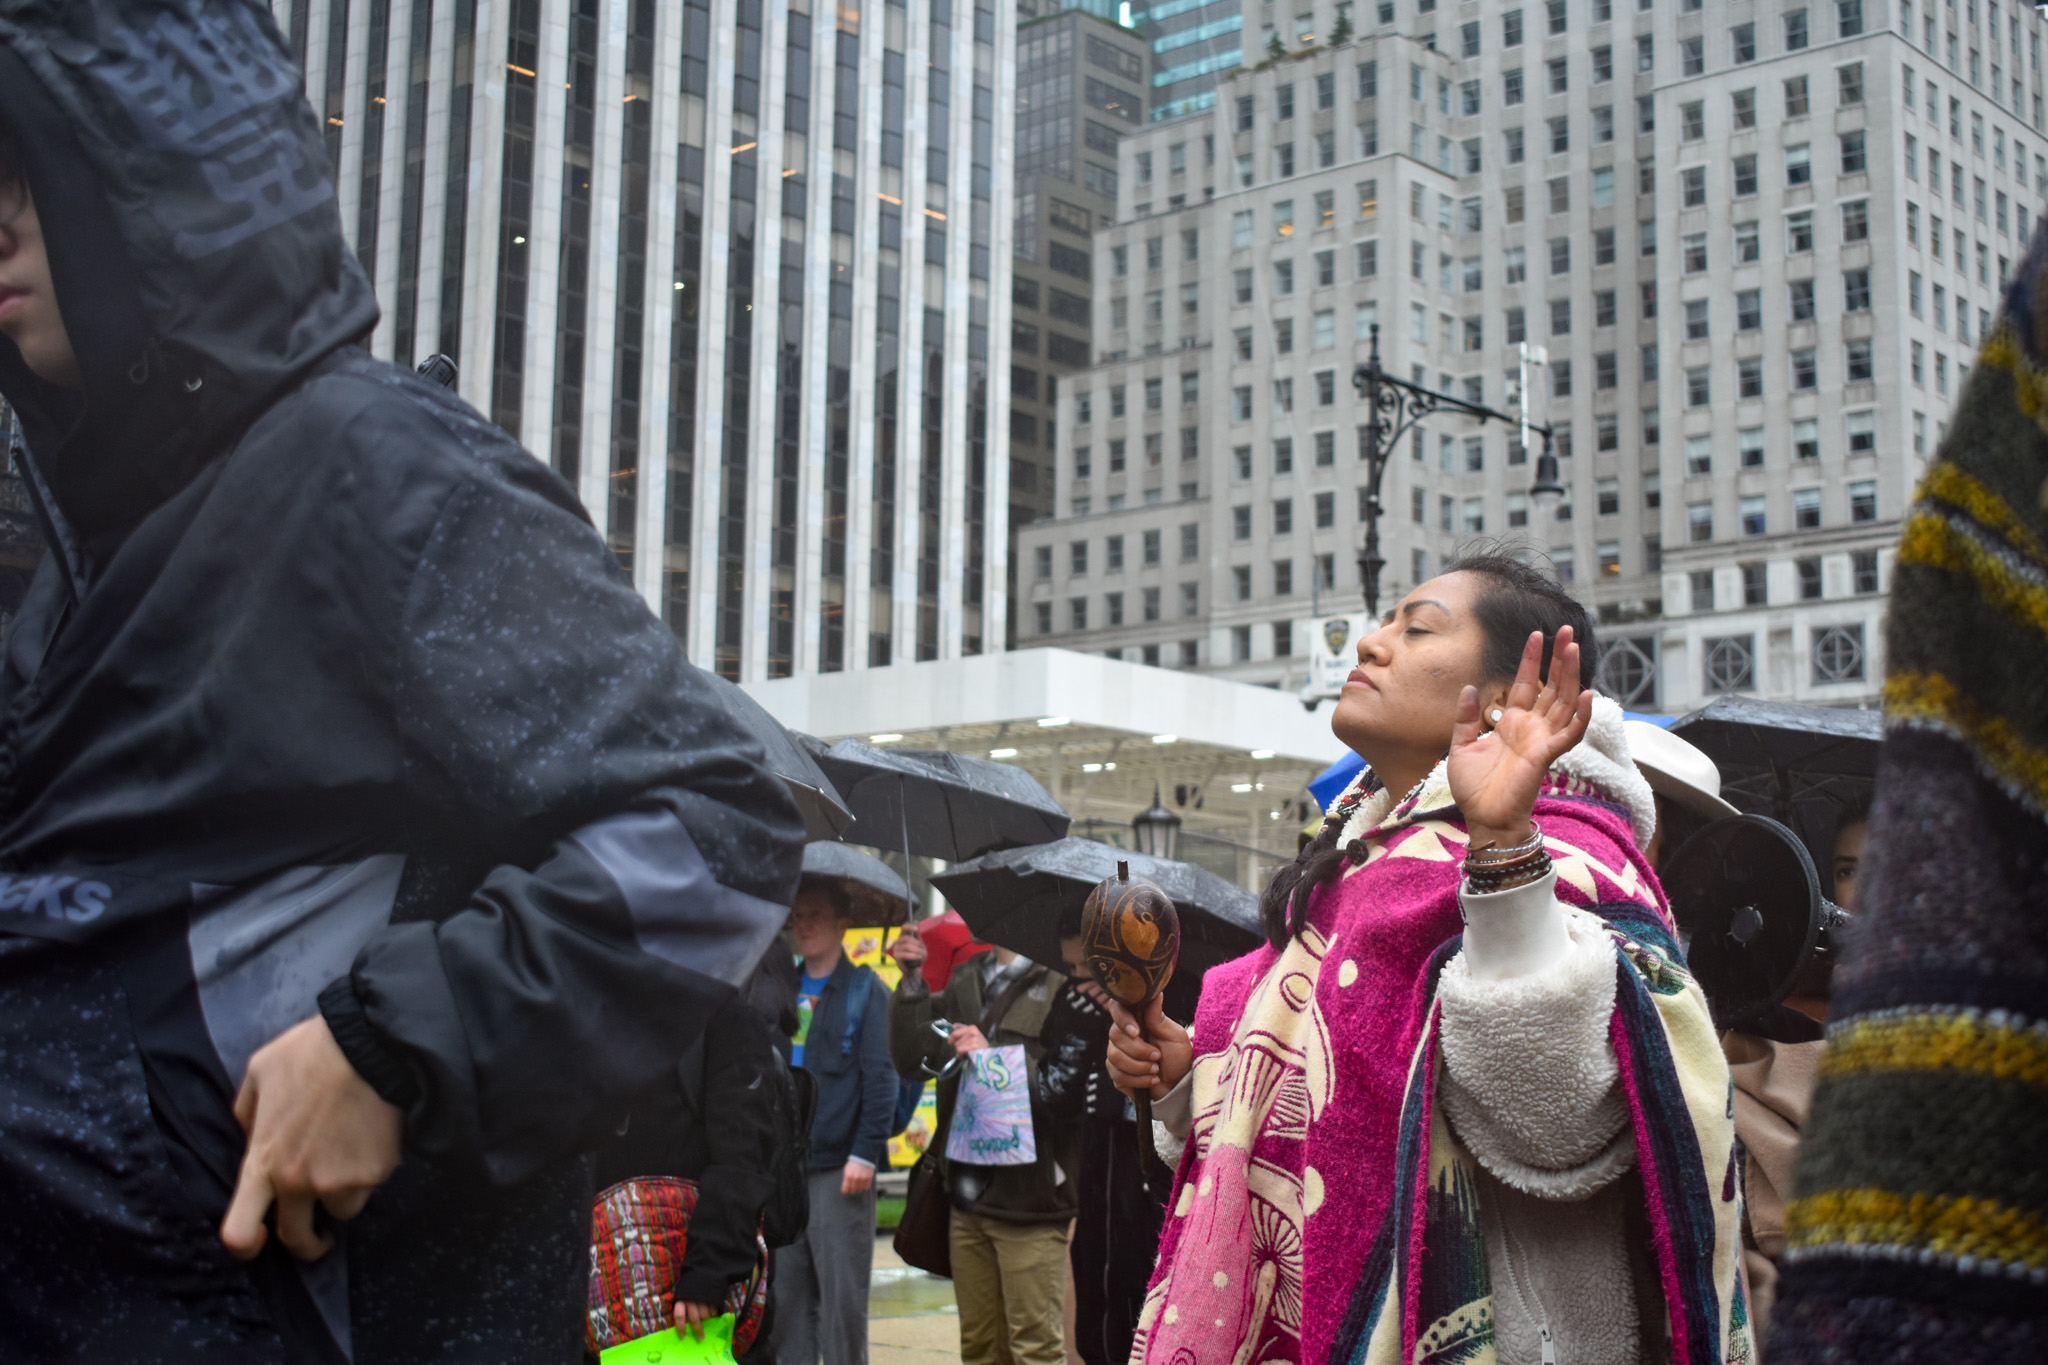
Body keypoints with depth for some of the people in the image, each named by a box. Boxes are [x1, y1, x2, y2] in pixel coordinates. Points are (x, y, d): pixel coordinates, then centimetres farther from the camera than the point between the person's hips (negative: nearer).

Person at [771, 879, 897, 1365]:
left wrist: (864, 1153, -13)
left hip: (838, 1169, -5)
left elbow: (881, 1079, -6)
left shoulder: (865, 990, 0)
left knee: (842, 1296, -4)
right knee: (786, 1293, 7)